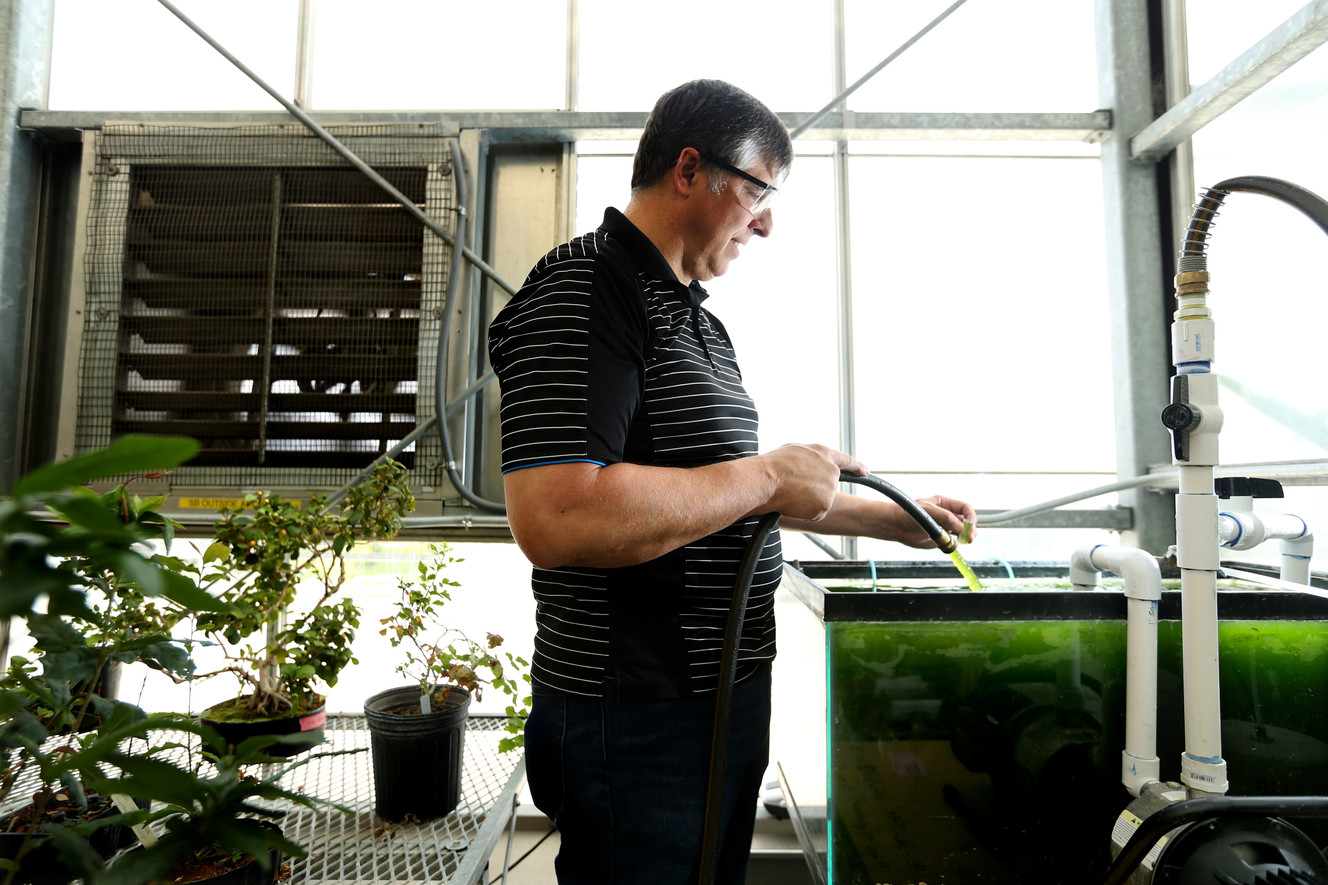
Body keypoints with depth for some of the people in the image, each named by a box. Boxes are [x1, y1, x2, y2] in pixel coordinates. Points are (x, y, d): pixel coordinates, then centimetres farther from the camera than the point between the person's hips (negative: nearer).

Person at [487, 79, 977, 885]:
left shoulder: (698, 319, 14)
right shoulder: (585, 292, -17)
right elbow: (555, 519, -32)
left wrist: (896, 520, 22)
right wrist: (765, 476, -22)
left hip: (724, 699, 10)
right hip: (637, 719, -9)